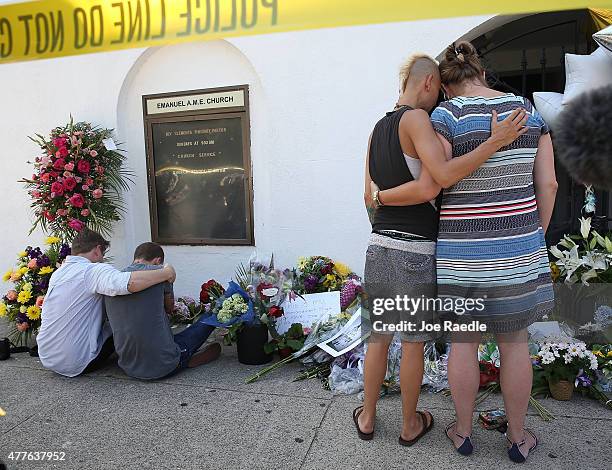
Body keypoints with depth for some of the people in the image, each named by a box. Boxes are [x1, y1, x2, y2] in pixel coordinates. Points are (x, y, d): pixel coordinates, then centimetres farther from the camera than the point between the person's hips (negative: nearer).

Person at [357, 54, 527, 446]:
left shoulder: (377, 129, 13)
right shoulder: (416, 119, -10)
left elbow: (370, 197, 7)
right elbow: (433, 184, -23)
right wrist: (495, 142, -21)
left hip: (380, 245, 6)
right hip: (417, 248, -6)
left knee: (378, 337, 17)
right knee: (413, 343, 10)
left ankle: (367, 417, 31)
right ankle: (410, 424, 28)